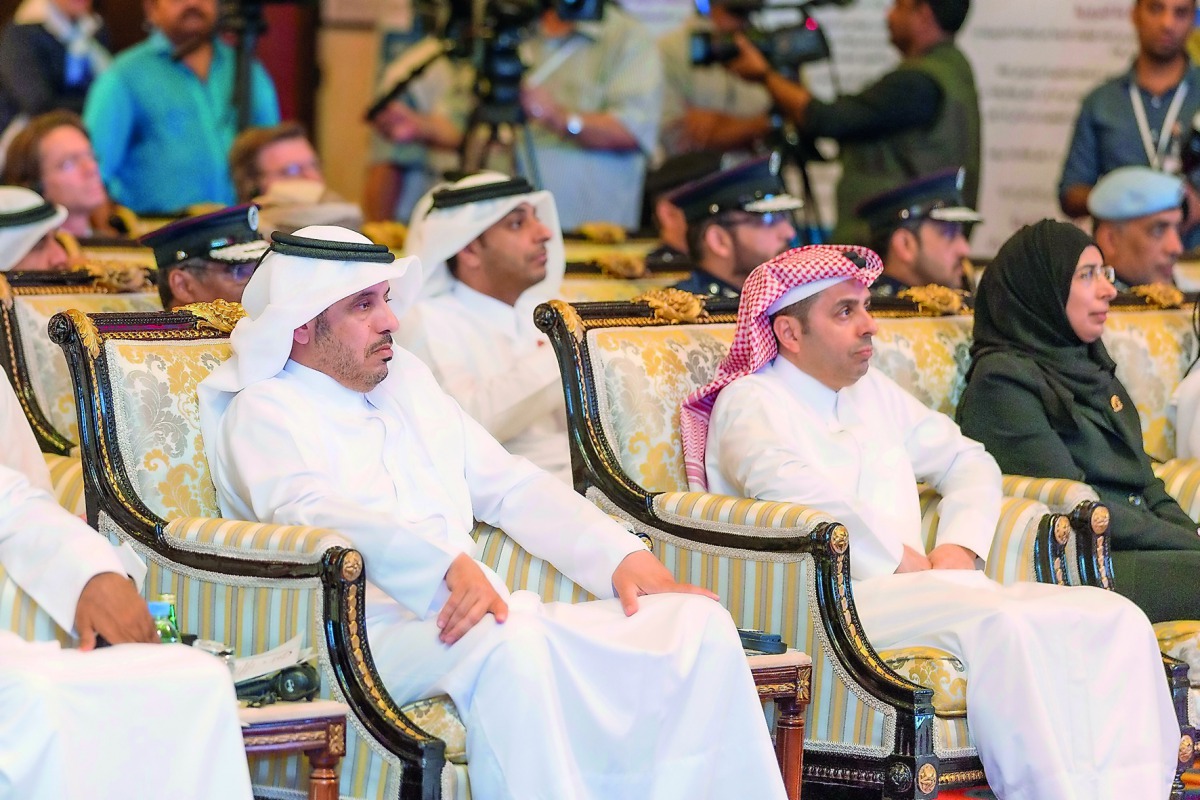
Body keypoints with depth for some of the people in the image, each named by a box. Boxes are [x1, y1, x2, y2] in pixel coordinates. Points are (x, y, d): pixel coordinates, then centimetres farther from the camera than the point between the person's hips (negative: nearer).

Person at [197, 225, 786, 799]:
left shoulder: (406, 378, 26)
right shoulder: (265, 409, 3)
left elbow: (510, 486, 26)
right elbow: (308, 513, -17)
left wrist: (625, 558, 9)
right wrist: (449, 564, -32)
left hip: (491, 614, 7)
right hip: (373, 632, -7)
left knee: (699, 624, -12)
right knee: (510, 645, -39)